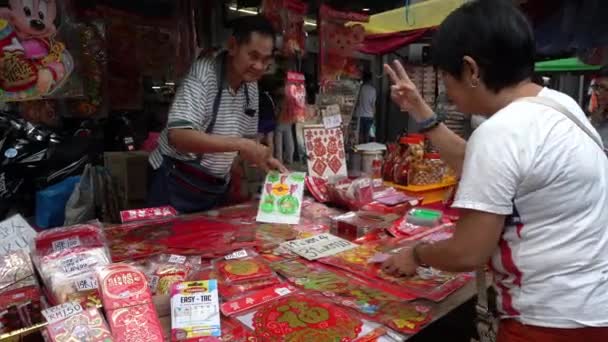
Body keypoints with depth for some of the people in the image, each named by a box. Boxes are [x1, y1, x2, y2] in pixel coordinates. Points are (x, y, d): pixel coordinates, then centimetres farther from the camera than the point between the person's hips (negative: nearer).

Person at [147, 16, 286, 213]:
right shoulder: (203, 74, -19)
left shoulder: (251, 87, 2)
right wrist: (238, 144, -37)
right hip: (177, 183, -6)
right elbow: (178, 135, -31)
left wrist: (264, 158, -7)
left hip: (216, 189, 6)